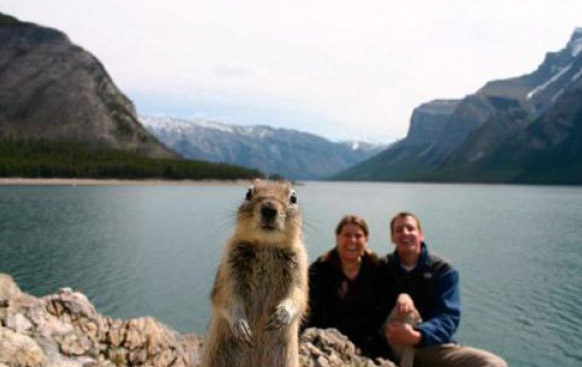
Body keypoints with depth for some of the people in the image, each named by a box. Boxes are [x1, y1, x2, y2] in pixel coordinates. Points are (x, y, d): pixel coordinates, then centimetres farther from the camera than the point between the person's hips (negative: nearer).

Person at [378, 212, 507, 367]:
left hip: (433, 347, 1)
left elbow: (448, 316, -9)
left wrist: (417, 336, -28)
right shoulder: (382, 268, 8)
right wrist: (399, 297, -27)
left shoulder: (443, 270, 5)